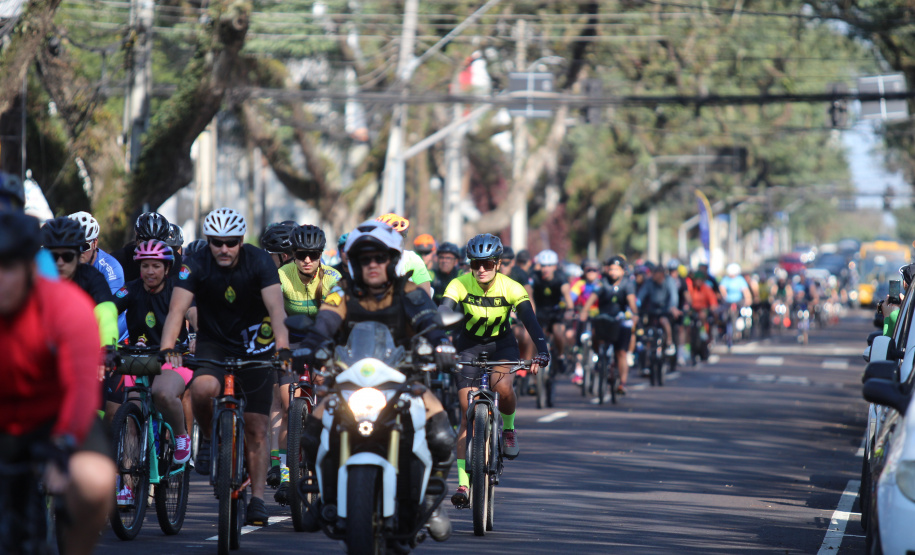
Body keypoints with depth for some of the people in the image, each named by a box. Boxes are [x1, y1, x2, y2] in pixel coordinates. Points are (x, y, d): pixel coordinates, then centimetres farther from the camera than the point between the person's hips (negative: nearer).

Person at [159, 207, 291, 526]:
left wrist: (283, 349, -46)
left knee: (256, 428, -3)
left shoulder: (259, 263, -18)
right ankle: (209, 437, -3)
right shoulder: (196, 267, -16)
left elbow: (276, 309, -29)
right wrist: (167, 349, -44)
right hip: (213, 344, 0)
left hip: (255, 347, 0)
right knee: (203, 388, -33)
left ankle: (257, 499, 6)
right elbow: (177, 309, -27)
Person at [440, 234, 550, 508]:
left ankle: (508, 428, 0)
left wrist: (542, 353, -45)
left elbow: (530, 321, -30)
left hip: (501, 344, -1)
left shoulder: (512, 288, -21)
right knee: (467, 413, -7)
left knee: (503, 388, -33)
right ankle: (463, 483, -5)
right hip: (469, 344, 1)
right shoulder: (459, 286, -21)